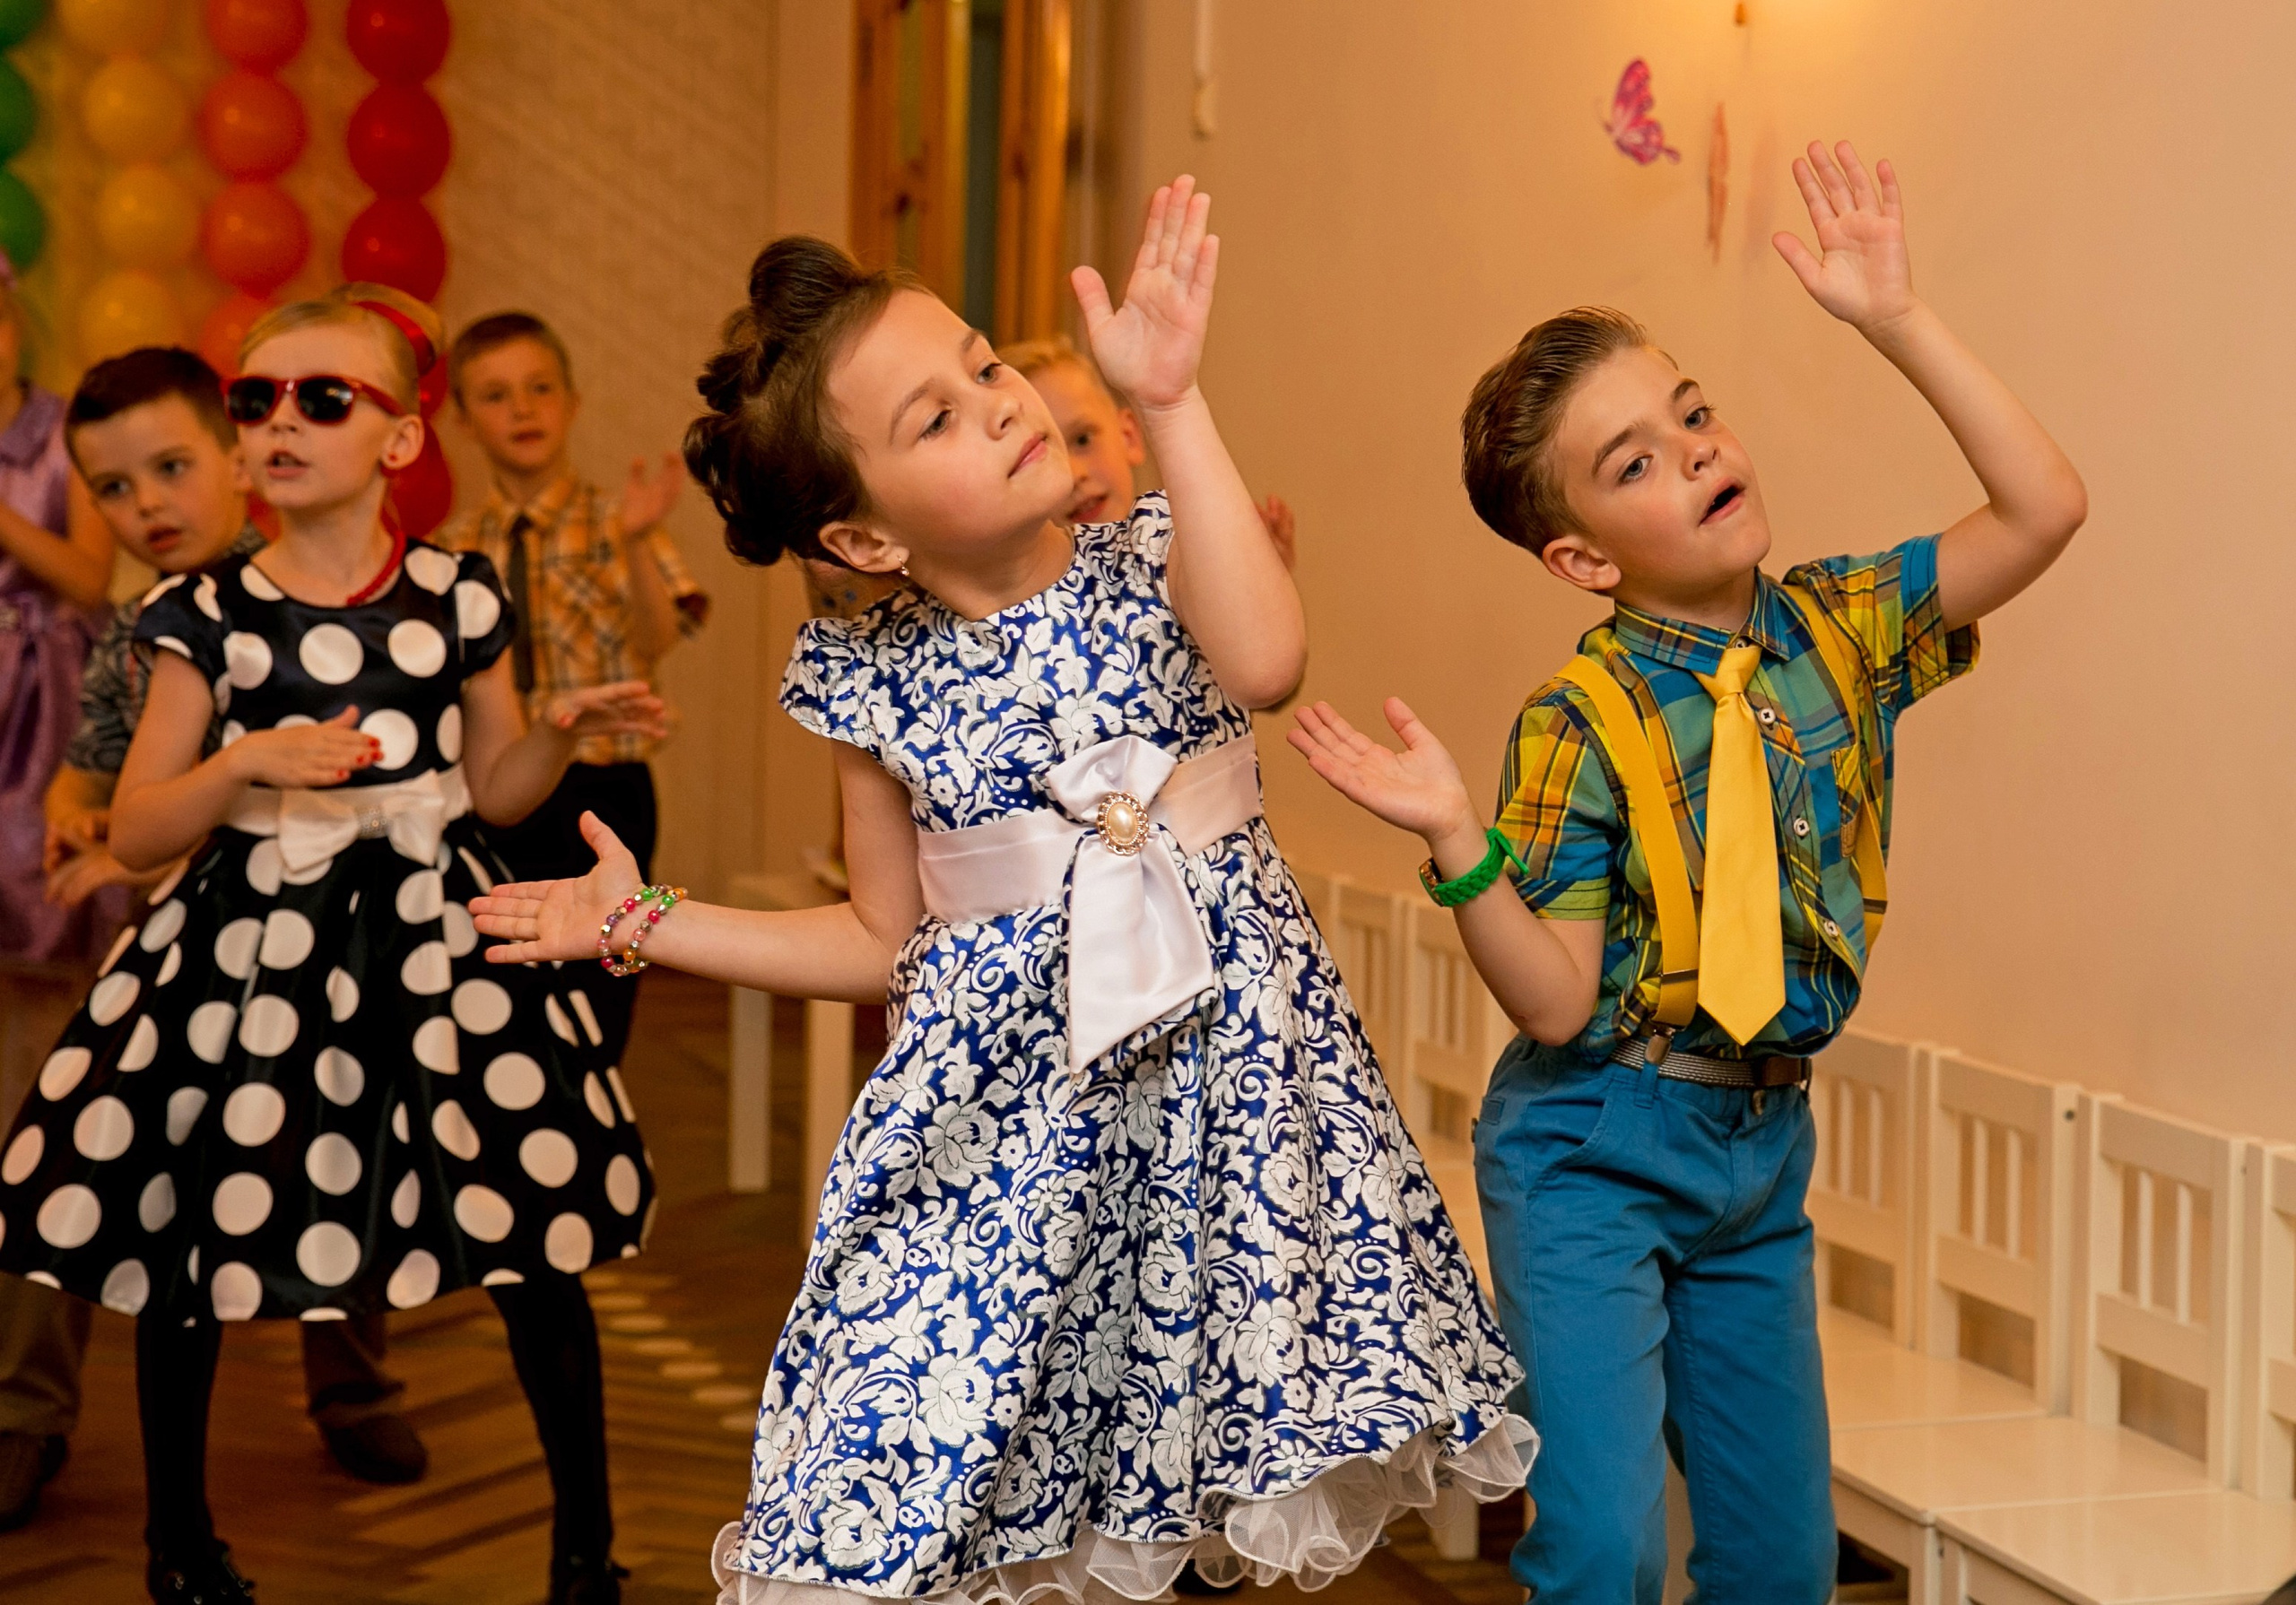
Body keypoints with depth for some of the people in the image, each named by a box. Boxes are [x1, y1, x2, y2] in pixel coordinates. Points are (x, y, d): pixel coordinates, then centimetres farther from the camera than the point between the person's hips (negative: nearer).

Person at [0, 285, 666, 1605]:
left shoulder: (458, 596, 1)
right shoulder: (208, 614, -3)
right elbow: (136, 833, -3)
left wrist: (563, 732, -7)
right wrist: (251, 762, -19)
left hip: (430, 936, 1)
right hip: (254, 944, 0)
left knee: (540, 1240, -2)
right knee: (183, 1256, 5)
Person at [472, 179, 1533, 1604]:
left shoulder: (1151, 561, -3)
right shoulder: (882, 682, 1)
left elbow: (1264, 661, -26)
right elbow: (887, 942, 10)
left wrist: (1170, 405, -23)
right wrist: (649, 926, 6)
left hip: (1220, 1044, -1)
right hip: (1002, 1097, 1)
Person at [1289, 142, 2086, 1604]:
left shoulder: (1840, 632, -1)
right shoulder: (1583, 727, -15)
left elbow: (2043, 508, -9)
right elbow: (1558, 1000, -16)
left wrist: (1899, 319, -12)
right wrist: (1459, 842, -32)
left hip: (1762, 1149, 5)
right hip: (1598, 1152, -5)